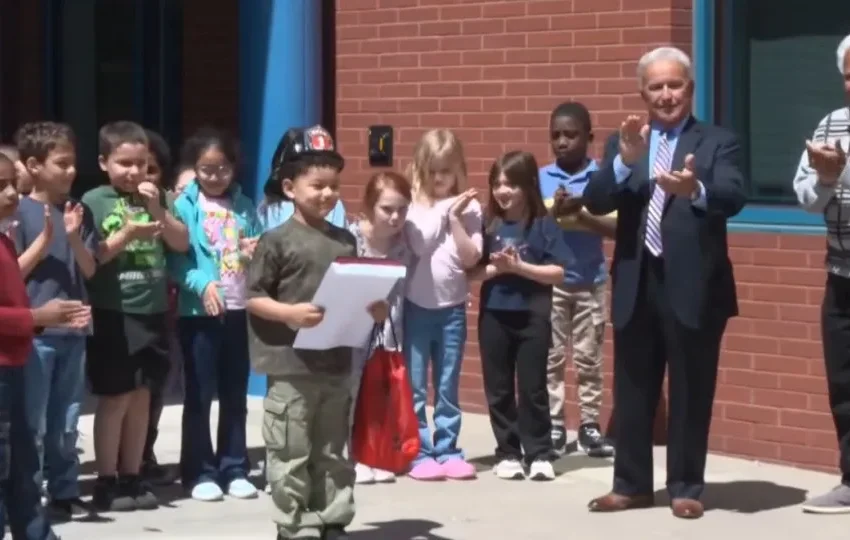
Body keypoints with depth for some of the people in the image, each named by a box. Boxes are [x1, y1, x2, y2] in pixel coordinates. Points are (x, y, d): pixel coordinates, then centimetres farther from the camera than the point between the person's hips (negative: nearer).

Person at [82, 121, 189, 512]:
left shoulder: (155, 197, 8)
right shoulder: (95, 201, -5)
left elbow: (181, 244, 6)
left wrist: (158, 210, -7)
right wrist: (125, 235, -20)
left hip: (152, 311, 5)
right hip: (112, 313, -5)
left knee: (141, 398, 10)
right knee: (115, 399, -1)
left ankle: (132, 478, 19)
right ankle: (106, 483, 7)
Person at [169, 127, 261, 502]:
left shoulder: (245, 207, 9)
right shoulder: (185, 206, -3)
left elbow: (260, 252, 14)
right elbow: (175, 259, -9)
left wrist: (258, 255, -9)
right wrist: (202, 284, -23)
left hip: (240, 311, 4)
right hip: (198, 312, -4)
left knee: (235, 396, 11)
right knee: (199, 396, 2)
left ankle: (235, 470, 19)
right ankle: (200, 473, 9)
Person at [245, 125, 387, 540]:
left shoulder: (345, 240, 9)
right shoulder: (277, 241, -7)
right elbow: (253, 297, -8)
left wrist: (373, 310, -3)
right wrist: (289, 313, -23)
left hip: (336, 364, 5)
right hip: (291, 366, -5)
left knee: (334, 453, 13)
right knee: (291, 455, 1)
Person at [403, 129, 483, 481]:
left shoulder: (468, 207, 0)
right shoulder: (413, 207, -3)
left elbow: (471, 258, -5)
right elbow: (417, 245, -16)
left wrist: (454, 218, -13)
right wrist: (443, 210, -12)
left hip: (452, 308, 1)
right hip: (416, 306, -1)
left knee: (448, 387, 9)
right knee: (415, 386, 1)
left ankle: (447, 451, 17)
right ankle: (419, 453, 7)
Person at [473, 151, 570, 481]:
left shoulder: (543, 225, -4)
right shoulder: (489, 225, 3)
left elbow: (558, 273, -8)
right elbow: (473, 271, 3)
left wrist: (519, 267, -15)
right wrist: (495, 269, -15)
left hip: (532, 317, -3)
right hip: (494, 317, 3)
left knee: (532, 388, 3)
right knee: (498, 389, 7)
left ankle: (539, 454, 10)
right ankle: (507, 453, 16)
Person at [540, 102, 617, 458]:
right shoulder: (540, 179, 1)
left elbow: (616, 228, -8)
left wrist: (581, 213, -21)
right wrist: (552, 212, -18)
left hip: (590, 281, -1)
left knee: (588, 357, 6)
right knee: (550, 357, 4)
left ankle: (589, 426, 12)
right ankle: (553, 427, 9)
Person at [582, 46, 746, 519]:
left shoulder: (719, 142, 0)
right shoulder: (621, 143, 10)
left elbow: (734, 197, -18)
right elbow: (595, 202, -4)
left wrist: (695, 189, -39)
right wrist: (625, 161, -21)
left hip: (693, 286, -3)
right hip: (637, 285, 3)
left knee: (690, 393, 3)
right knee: (632, 392, 10)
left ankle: (686, 488, 13)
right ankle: (632, 484, 20)